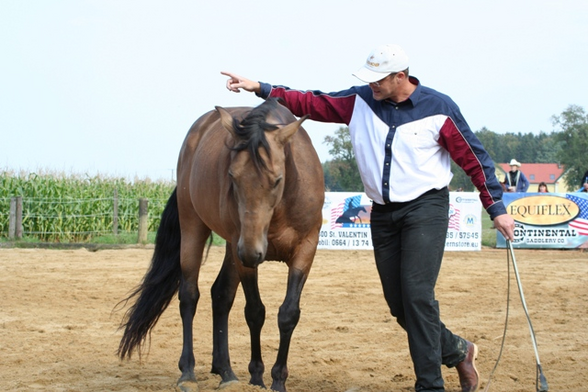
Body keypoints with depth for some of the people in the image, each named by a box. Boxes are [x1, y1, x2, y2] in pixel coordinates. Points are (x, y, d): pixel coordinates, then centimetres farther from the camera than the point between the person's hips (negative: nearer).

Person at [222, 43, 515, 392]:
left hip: (426, 208, -5)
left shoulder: (439, 108, -8)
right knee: (399, 305, 6)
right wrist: (260, 88, -5)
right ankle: (457, 351, 28)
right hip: (383, 214, 5)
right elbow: (311, 103, 4)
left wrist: (497, 209, -3)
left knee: (417, 294, -16)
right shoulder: (360, 101, 1)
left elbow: (474, 158, -3)